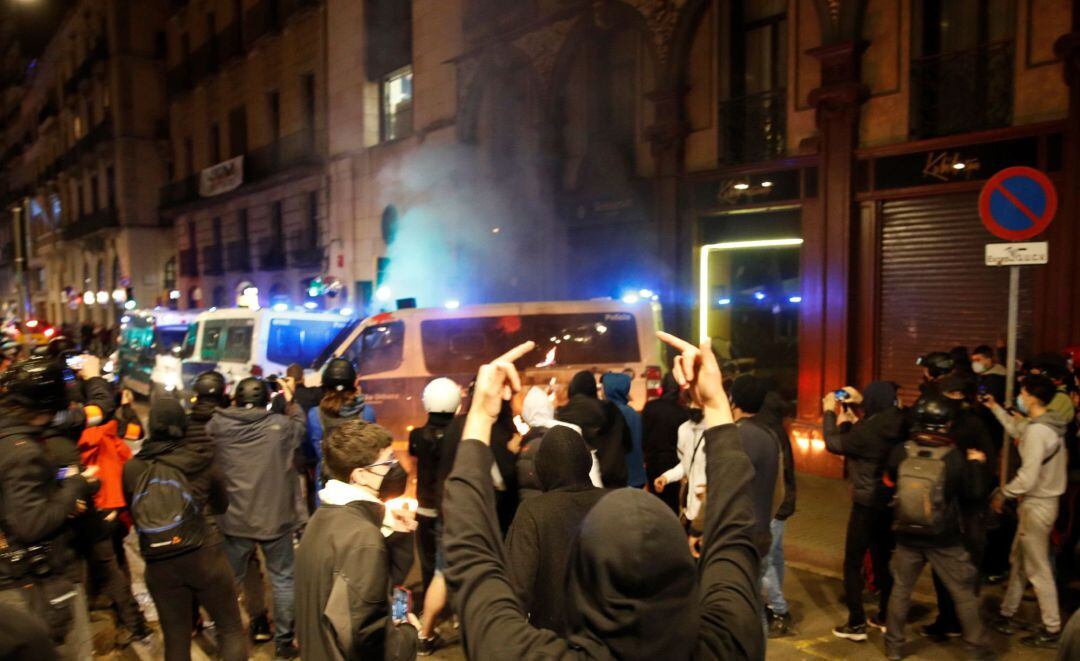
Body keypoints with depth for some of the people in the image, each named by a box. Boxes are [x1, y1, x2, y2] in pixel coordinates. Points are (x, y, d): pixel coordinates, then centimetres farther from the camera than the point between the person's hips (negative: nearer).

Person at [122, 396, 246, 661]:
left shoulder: (132, 468, -7)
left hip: (159, 564, 2)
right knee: (231, 629, 13)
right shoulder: (200, 461, -8)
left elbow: (133, 513, 9)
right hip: (204, 555, -2)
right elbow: (222, 504, 8)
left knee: (175, 639, 17)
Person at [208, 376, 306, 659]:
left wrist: (232, 407, 17)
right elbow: (300, 425, 10)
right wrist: (290, 399, 17)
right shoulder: (280, 424, -11)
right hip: (274, 518, -2)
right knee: (283, 580, 14)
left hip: (235, 519, 2)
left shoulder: (219, 425, -8)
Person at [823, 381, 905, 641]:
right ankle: (885, 617, 30)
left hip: (867, 504, -7)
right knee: (883, 561, 20)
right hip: (889, 503, 7)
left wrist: (830, 412, -4)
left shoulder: (870, 430, -25)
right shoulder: (896, 425, -3)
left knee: (853, 564, 4)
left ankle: (856, 624, 8)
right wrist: (858, 404, 20)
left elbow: (833, 443, -16)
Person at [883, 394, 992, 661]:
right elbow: (975, 494, -6)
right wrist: (977, 464, 7)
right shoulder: (955, 456, -16)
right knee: (963, 594, 14)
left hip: (908, 536, 2)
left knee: (901, 589, 15)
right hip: (945, 539, -2)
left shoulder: (900, 452, -10)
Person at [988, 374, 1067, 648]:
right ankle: (1007, 615, 29)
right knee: (1019, 560, 18)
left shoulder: (1037, 431, -24)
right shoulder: (1053, 425, 3)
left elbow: (1027, 478, -24)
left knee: (1038, 569, 3)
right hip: (1044, 500, 9)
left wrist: (1001, 494, -11)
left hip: (1036, 505, -9)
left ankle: (1052, 629, 14)